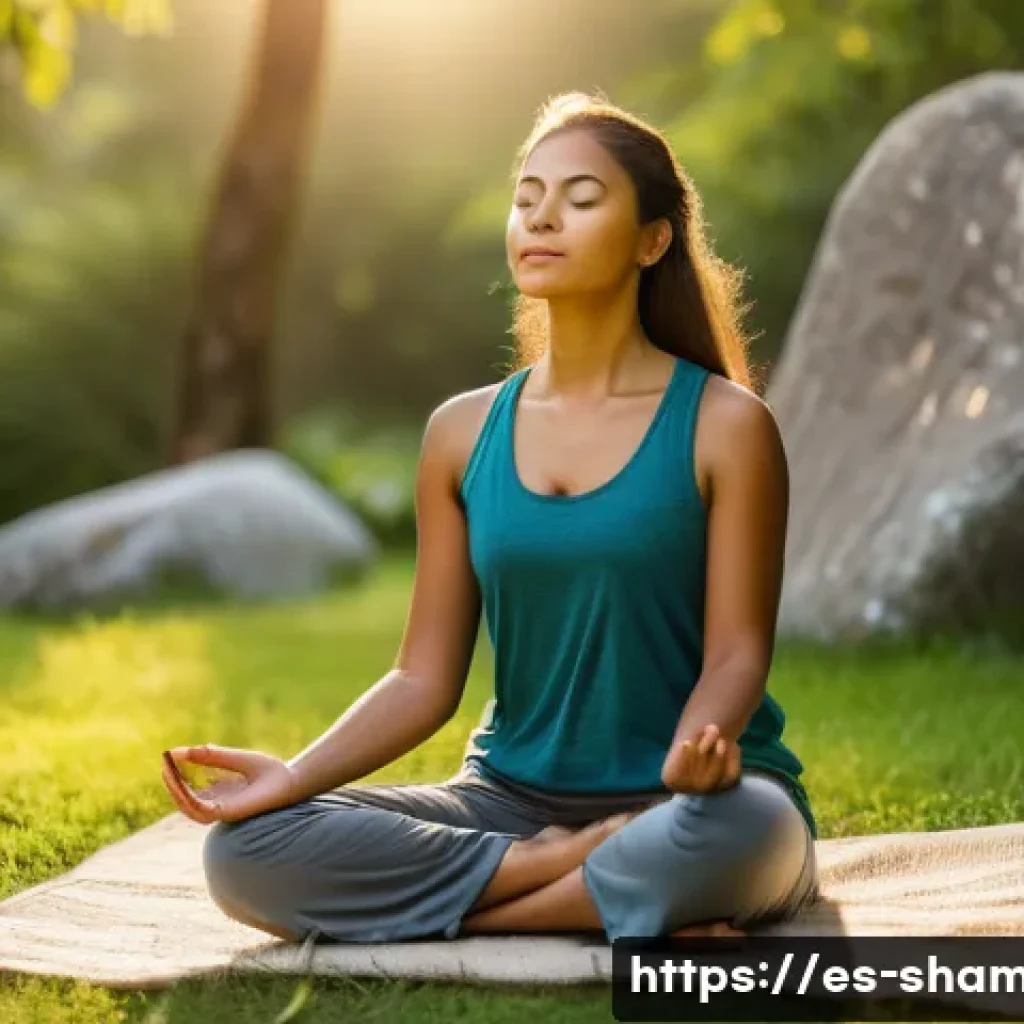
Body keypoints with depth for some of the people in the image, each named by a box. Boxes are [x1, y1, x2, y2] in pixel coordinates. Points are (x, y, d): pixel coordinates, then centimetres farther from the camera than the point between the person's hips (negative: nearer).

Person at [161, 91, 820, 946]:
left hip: (681, 805, -3)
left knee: (743, 828, -41)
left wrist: (699, 745, -33)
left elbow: (736, 652, -9)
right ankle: (598, 886, -15)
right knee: (246, 851, -19)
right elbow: (424, 678, 3)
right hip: (514, 799, 4)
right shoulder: (463, 433, 5)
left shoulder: (724, 425, -5)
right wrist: (294, 775, -13)